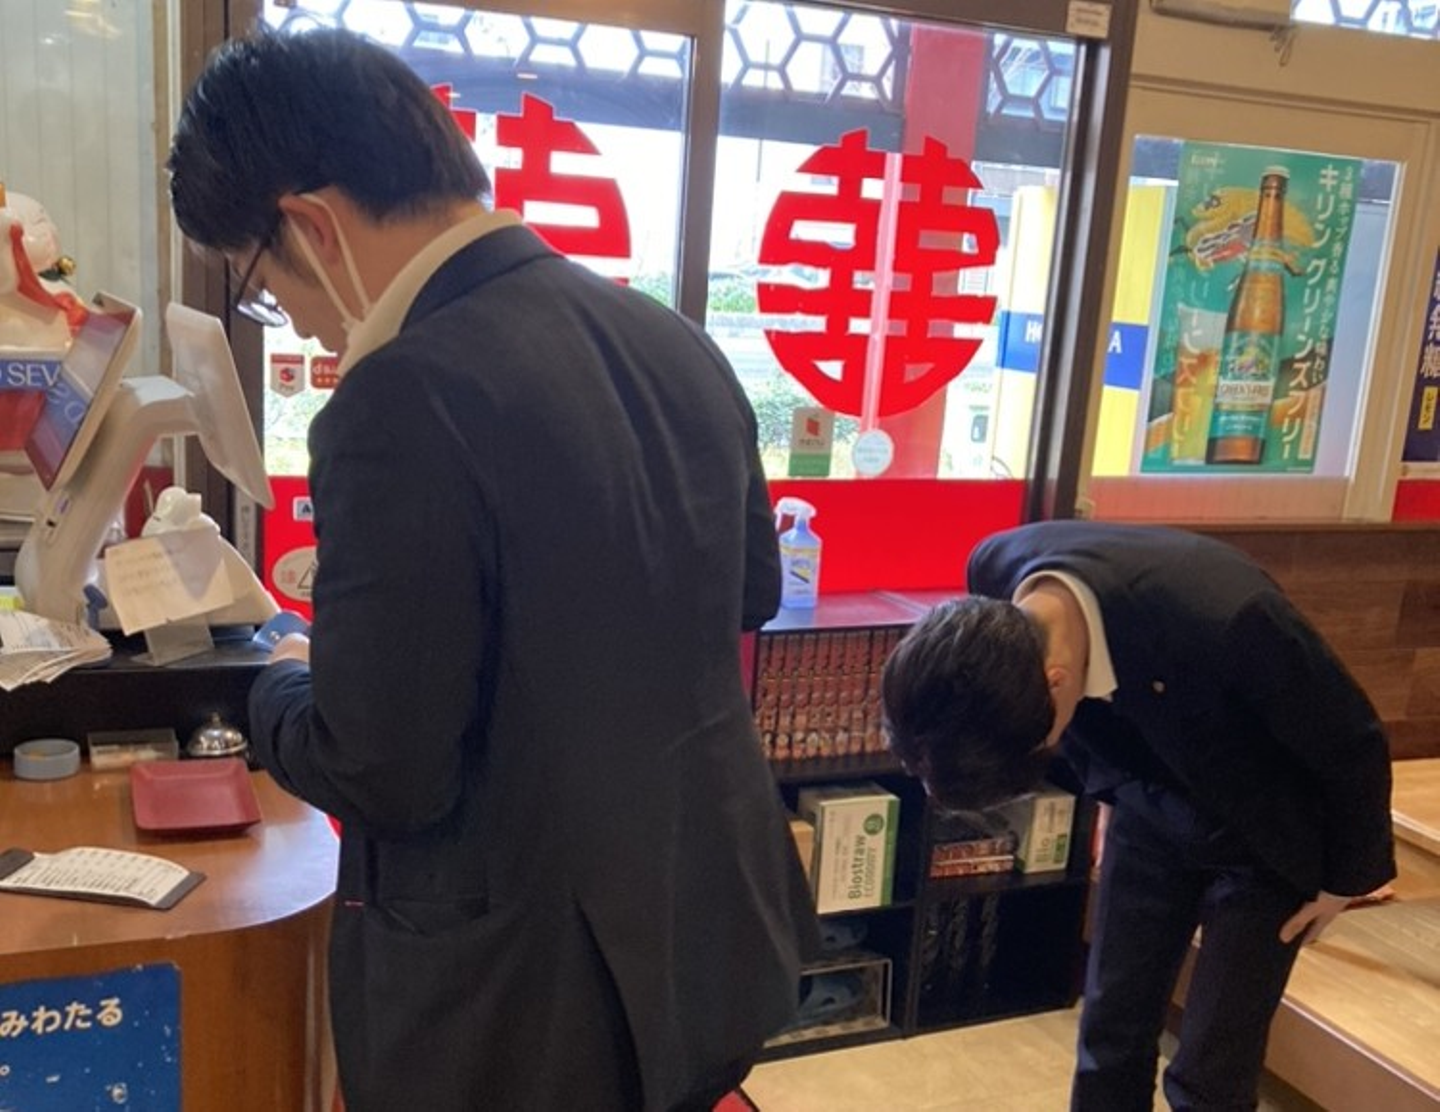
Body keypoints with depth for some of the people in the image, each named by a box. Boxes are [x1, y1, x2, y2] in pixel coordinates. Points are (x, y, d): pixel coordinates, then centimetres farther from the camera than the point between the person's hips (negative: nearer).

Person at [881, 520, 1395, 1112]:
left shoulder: (1220, 618, -41)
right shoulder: (997, 574, -25)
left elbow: (1353, 742, -19)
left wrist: (1345, 877, -4)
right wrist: (1113, 799, 12)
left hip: (1265, 834, -4)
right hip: (1148, 809, 4)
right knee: (1109, 1036, 9)